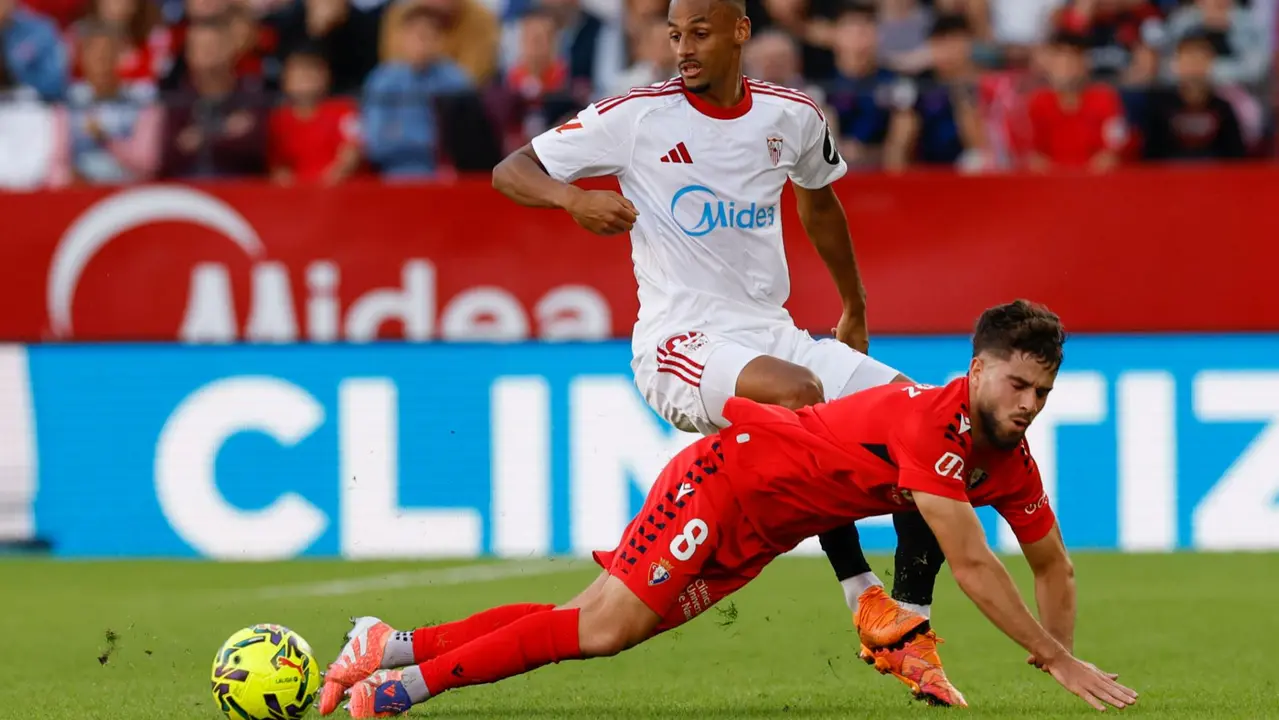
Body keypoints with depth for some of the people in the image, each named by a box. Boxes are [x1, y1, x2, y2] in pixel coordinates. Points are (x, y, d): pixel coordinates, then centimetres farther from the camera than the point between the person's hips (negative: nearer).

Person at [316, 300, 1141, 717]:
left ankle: (395, 651, 6)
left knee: (599, 633, 3)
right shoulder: (932, 422, -29)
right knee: (601, 625, -16)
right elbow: (971, 564, -33)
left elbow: (1053, 564, 11)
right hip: (730, 474, -7)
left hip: (757, 535, 7)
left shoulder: (1010, 462, -3)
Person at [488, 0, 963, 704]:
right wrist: (573, 197, -24)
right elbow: (510, 172, -2)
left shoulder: (793, 117, 7)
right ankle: (866, 601, -25)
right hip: (681, 347, -5)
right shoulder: (637, 116, -5)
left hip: (773, 337, 5)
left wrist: (855, 311, 37)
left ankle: (911, 634, -5)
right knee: (797, 391, -36)